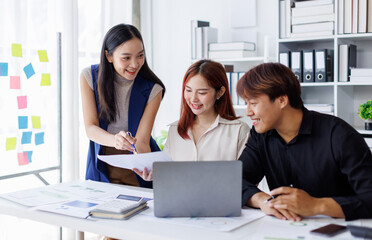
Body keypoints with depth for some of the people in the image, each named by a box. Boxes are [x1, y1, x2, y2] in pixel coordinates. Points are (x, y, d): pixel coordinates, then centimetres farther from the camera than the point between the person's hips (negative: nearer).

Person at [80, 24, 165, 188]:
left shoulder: (152, 89, -10)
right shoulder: (90, 76, -6)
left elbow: (141, 142, -13)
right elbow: (90, 128, -11)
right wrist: (114, 139, -32)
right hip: (102, 167, 1)